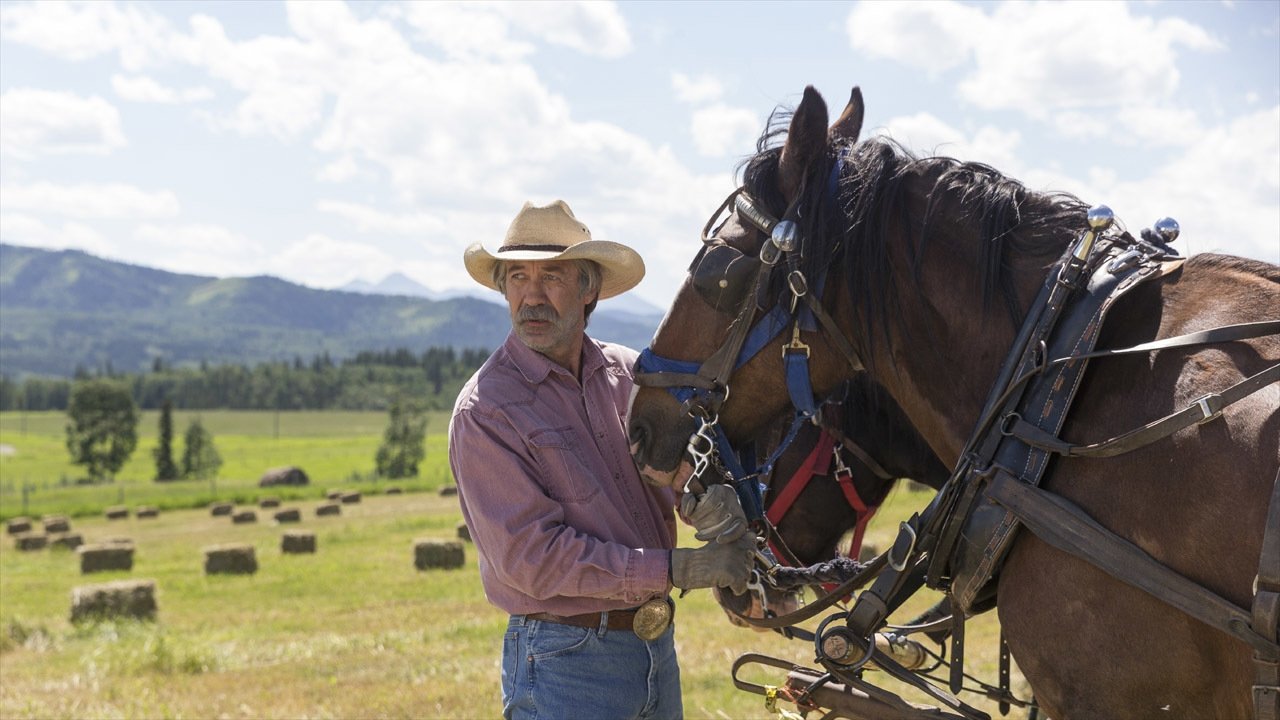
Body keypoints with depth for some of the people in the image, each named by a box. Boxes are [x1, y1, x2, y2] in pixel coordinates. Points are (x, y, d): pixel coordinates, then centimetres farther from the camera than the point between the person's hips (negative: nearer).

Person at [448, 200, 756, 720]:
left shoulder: (629, 372, 4)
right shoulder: (483, 411, -15)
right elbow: (530, 556, -20)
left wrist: (707, 500, -25)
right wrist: (677, 568, -22)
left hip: (657, 647, 6)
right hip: (562, 664, -6)